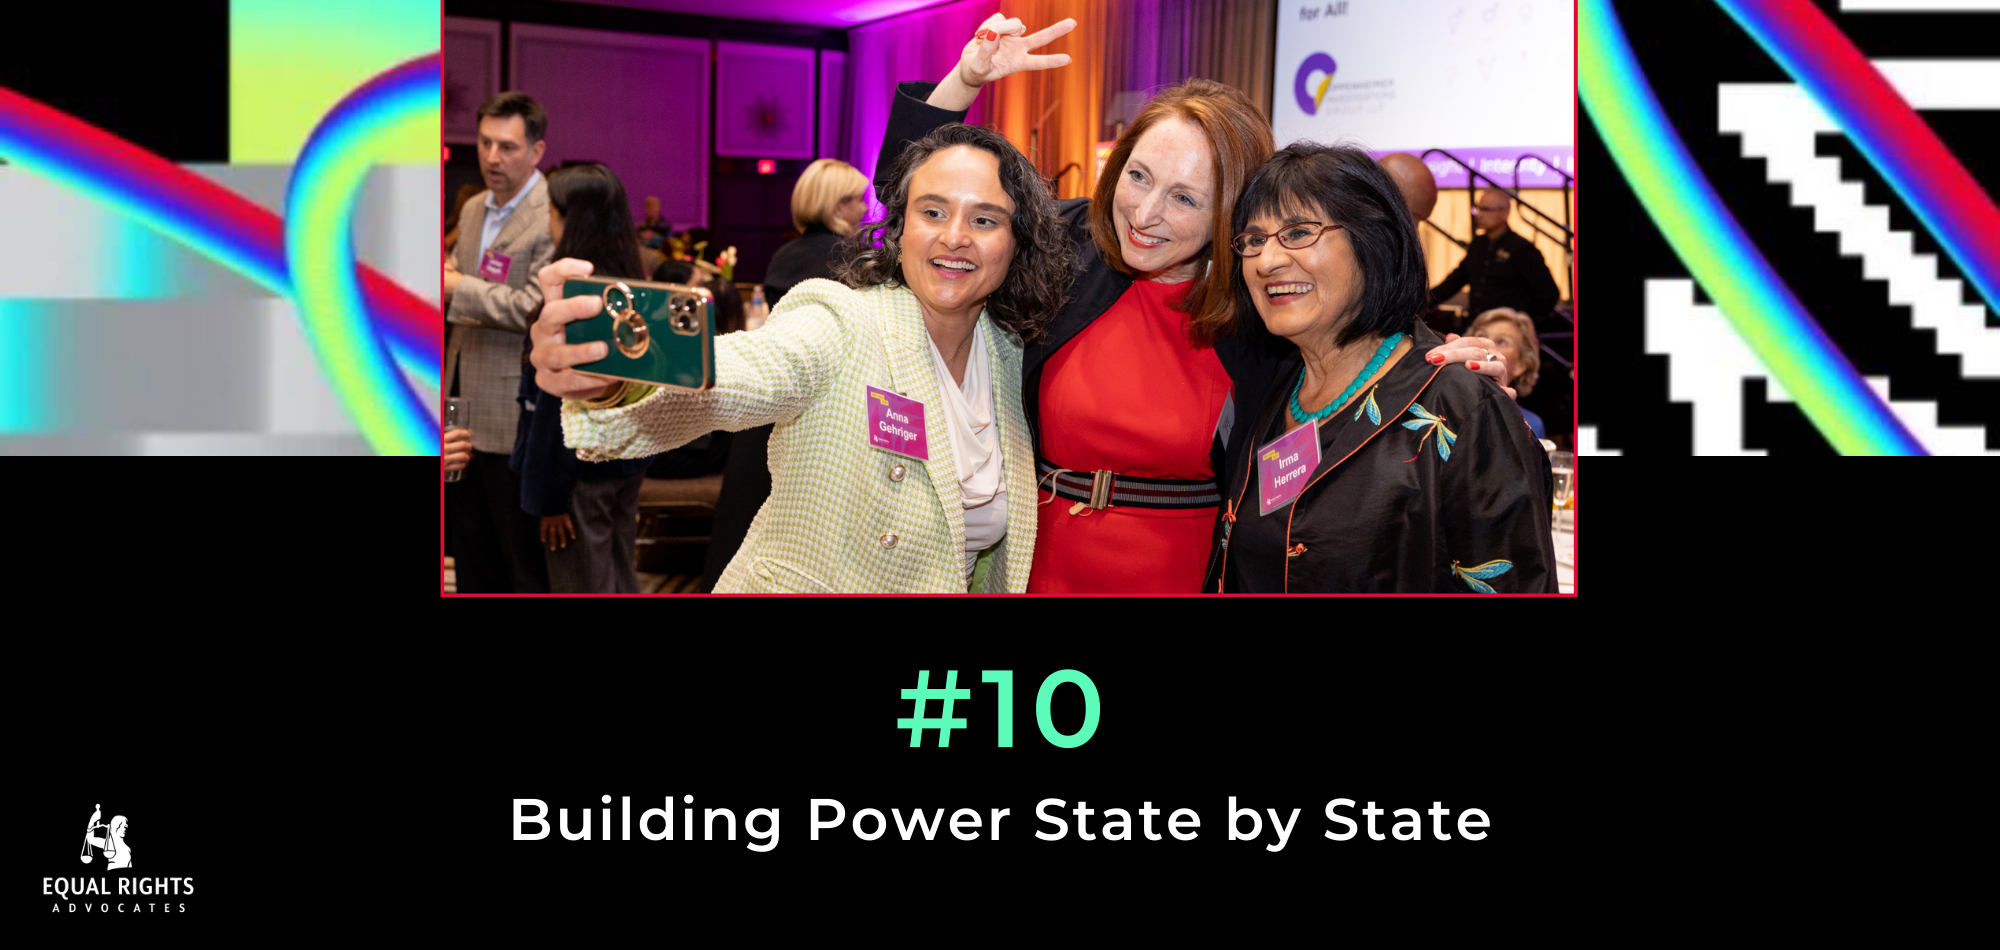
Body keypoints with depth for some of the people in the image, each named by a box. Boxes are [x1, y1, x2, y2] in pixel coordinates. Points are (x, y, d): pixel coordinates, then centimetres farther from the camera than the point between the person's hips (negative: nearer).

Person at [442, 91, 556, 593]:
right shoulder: (473, 209, 14)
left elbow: (536, 308, -23)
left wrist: (457, 287, -18)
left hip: (514, 419, -8)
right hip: (464, 414, 8)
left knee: (526, 566, 0)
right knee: (473, 561, 17)